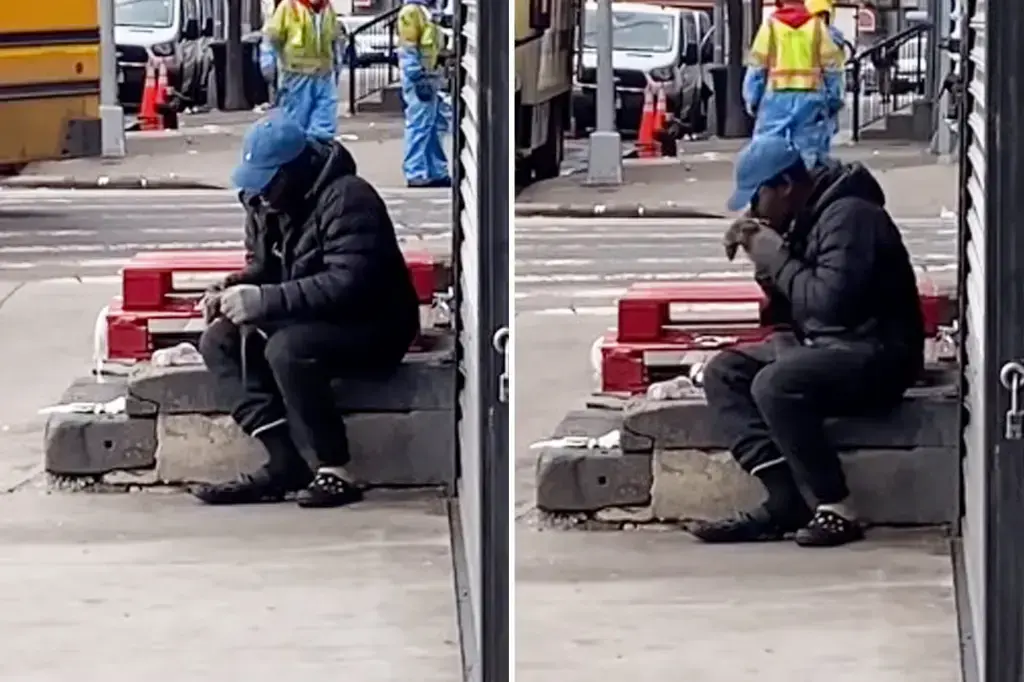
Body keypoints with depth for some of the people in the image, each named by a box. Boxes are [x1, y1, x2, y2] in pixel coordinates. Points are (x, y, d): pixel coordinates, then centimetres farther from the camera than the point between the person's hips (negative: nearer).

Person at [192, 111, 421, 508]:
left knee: (286, 349, -35)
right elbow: (262, 267, 17)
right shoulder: (264, 202, 6)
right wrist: (230, 292, -7)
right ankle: (285, 460, -21)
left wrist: (264, 301, -33)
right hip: (307, 322, 9)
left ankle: (333, 472, -26)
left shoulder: (346, 199, -21)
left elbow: (348, 283, -30)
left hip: (374, 330, -9)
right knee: (218, 342, -11)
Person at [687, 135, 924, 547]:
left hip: (876, 354, -10)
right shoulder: (803, 219, 11)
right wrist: (762, 259, 0)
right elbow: (790, 306, 16)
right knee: (723, 373, -2)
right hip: (823, 345, 10)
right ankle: (783, 503, -13)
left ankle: (836, 509, -19)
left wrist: (774, 257, -16)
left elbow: (829, 302, -27)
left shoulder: (848, 216, -17)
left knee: (775, 385, -31)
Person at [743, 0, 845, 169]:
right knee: (811, 153, 4)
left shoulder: (771, 25, 4)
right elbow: (832, 67, 6)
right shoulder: (817, 26, 7)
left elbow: (757, 66, 1)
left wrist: (752, 99, 6)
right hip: (810, 98, 1)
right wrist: (834, 101, 11)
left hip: (777, 97, -1)